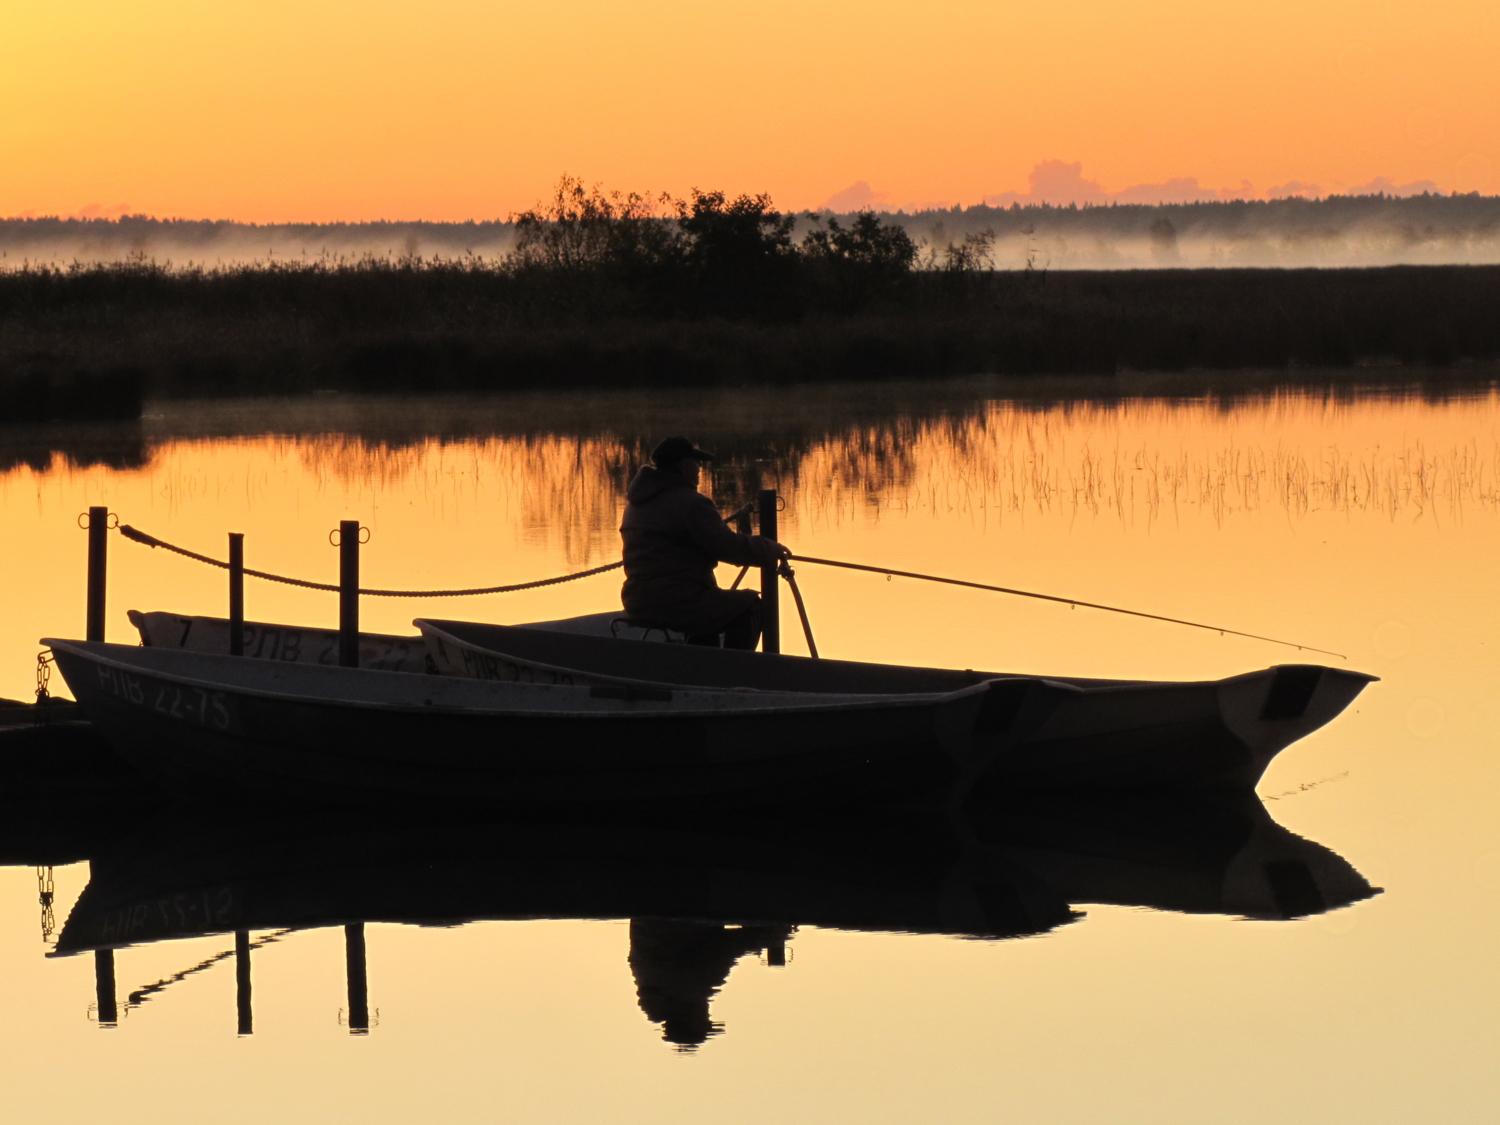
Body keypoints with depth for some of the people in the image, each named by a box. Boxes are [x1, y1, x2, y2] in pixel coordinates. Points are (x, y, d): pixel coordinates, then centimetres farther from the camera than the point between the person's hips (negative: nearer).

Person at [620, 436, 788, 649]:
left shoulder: (636, 503, 13)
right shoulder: (691, 504, -15)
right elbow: (729, 547, -15)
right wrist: (770, 549, 1)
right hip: (678, 606, -9)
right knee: (750, 606, 9)